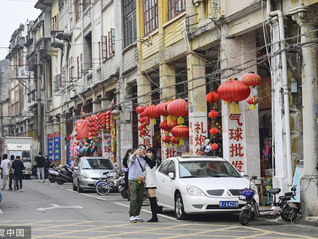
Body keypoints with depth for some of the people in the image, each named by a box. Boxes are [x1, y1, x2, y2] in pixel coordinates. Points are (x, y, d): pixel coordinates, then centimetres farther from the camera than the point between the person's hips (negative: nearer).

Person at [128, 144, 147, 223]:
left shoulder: (144, 160, 15)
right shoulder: (134, 157, -4)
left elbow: (144, 170, 17)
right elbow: (131, 159, -28)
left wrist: (143, 176, -6)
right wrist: (135, 153, -51)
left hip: (141, 181, 6)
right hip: (133, 180, -6)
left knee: (140, 199, 6)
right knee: (133, 199, -12)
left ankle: (137, 215, 16)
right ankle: (131, 216, -10)